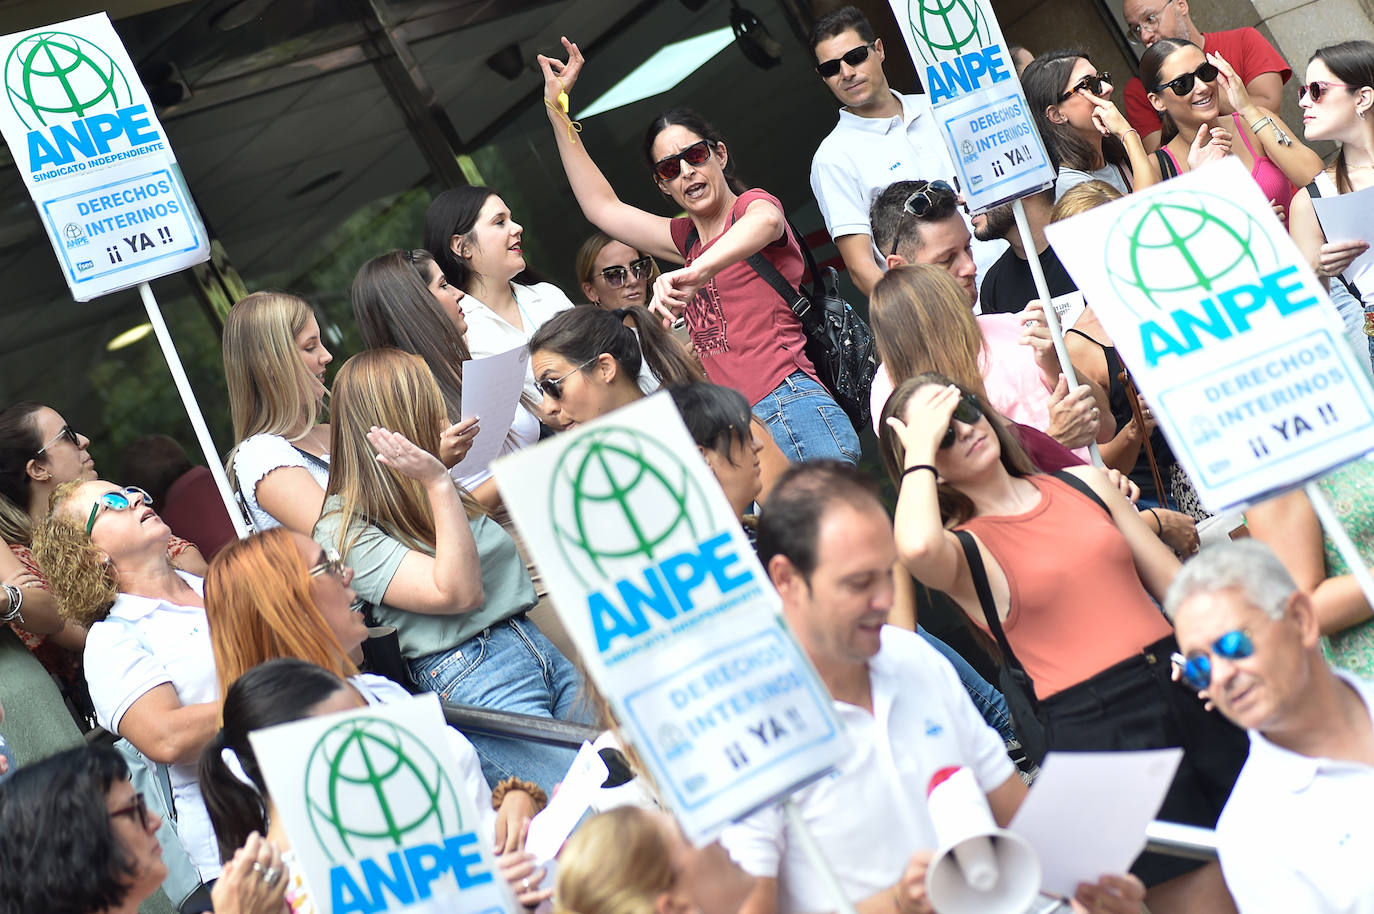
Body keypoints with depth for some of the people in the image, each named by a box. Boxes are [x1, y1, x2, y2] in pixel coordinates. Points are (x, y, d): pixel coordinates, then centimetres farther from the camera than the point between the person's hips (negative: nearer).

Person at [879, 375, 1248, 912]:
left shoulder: (1085, 483, 13)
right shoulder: (961, 547, -3)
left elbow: (1178, 586, 16)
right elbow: (917, 548, -29)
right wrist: (921, 449, -13)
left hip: (1185, 689, 5)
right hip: (1090, 725, -5)